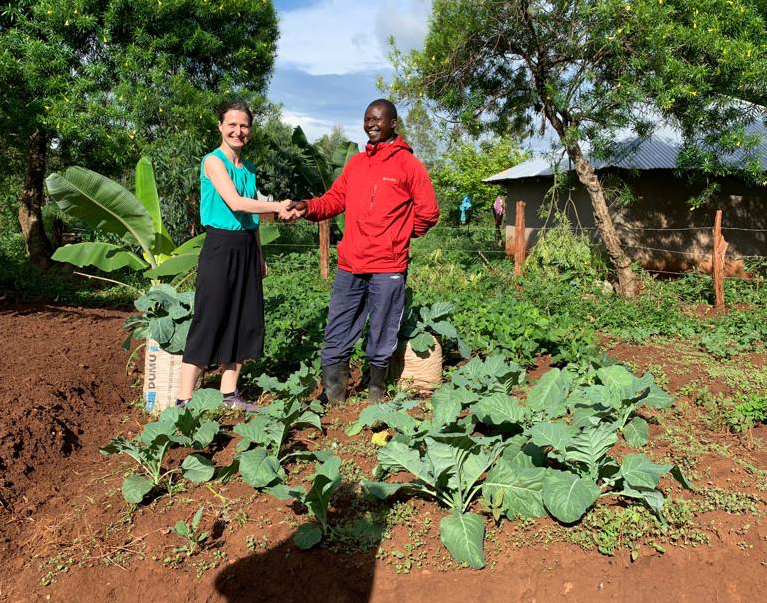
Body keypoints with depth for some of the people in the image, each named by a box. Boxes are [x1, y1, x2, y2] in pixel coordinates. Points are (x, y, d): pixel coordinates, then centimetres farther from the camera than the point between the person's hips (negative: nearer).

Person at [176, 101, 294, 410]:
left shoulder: (248, 168, 15)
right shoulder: (214, 161, -6)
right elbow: (235, 203, -19)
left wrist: (260, 256, 18)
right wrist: (277, 207, -14)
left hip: (247, 249, 8)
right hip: (220, 247, -7)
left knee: (244, 322, 9)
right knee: (208, 323, -7)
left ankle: (229, 394, 20)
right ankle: (184, 400, 0)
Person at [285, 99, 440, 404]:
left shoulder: (407, 163, -1)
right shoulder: (355, 163, 14)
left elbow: (428, 211, -2)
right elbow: (334, 199, 11)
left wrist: (399, 235, 6)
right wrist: (308, 207, -7)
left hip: (388, 269, -4)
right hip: (349, 266, 5)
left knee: (381, 339, 7)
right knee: (336, 337, 7)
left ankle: (376, 395, 25)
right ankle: (332, 399, 19)